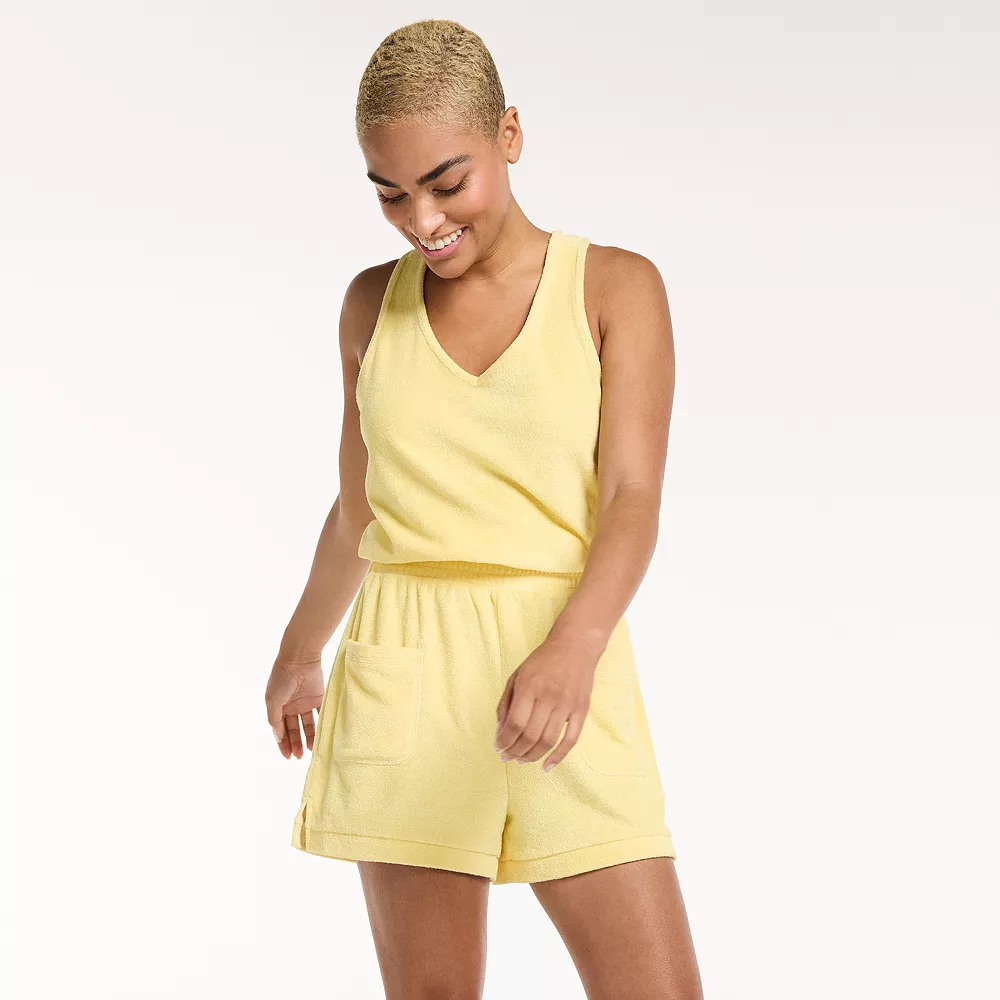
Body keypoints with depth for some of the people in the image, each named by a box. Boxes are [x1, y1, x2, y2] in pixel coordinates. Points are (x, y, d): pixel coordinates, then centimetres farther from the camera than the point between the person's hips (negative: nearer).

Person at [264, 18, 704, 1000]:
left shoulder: (616, 288, 1)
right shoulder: (372, 303, 11)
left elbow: (633, 502, -8)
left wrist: (569, 651, -27)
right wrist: (299, 650, 35)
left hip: (563, 673, -2)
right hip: (402, 676, 2)